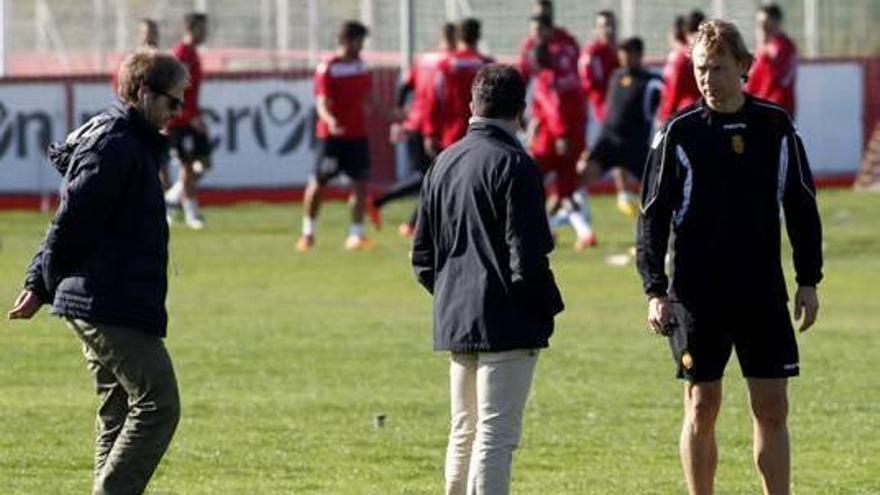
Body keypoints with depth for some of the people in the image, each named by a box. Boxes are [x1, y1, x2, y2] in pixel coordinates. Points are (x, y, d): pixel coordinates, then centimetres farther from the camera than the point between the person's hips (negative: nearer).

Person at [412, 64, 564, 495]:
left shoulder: (443, 163, 12)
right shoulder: (512, 165, -12)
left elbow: (422, 257, 15)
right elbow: (527, 255, -17)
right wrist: (545, 309, -5)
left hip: (454, 324, 8)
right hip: (506, 326, -8)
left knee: (464, 434, 16)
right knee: (496, 435, -9)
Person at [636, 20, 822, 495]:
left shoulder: (776, 126, 4)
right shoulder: (679, 133, -3)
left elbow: (801, 206, 11)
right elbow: (653, 217, 0)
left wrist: (808, 281, 7)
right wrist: (656, 290, -8)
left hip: (763, 292, 2)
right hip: (697, 294, -2)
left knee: (772, 408, 2)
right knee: (701, 408, 1)